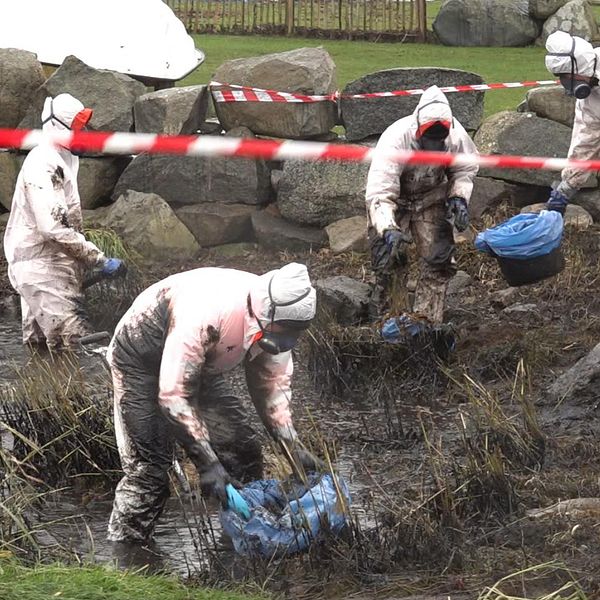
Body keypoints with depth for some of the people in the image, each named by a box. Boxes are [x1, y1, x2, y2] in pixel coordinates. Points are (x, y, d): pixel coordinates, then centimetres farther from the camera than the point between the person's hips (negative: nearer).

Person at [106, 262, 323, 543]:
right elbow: (173, 396, -37)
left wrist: (294, 449, -12)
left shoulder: (276, 322, -18)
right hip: (141, 360, -7)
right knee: (148, 467, -16)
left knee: (243, 452, 1)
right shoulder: (205, 317, -42)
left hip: (200, 364, 7)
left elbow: (273, 384, -1)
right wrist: (207, 464, -35)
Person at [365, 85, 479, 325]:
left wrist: (459, 197, -19)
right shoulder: (395, 140, -38)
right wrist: (388, 230, -55)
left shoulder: (456, 135, -25)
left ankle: (428, 319, 6)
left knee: (439, 260, -4)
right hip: (393, 200, -3)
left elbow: (465, 169, -1)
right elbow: (379, 193, -41)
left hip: (431, 197, 3)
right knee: (390, 259, -10)